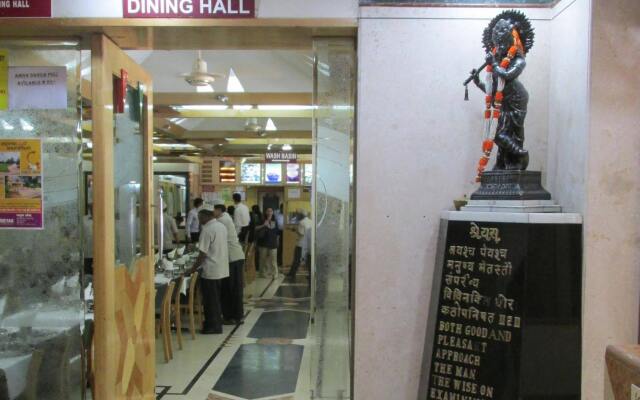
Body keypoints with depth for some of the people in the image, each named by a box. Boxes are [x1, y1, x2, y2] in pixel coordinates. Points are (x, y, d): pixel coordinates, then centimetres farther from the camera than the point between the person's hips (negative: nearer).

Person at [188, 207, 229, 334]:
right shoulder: (222, 226, 8)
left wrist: (192, 270, -11)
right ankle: (216, 323, 26)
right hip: (221, 268, 9)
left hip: (210, 270, -8)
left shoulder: (207, 230, -18)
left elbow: (202, 254, -19)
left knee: (210, 300, 3)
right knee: (216, 299, 18)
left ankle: (213, 326, 11)